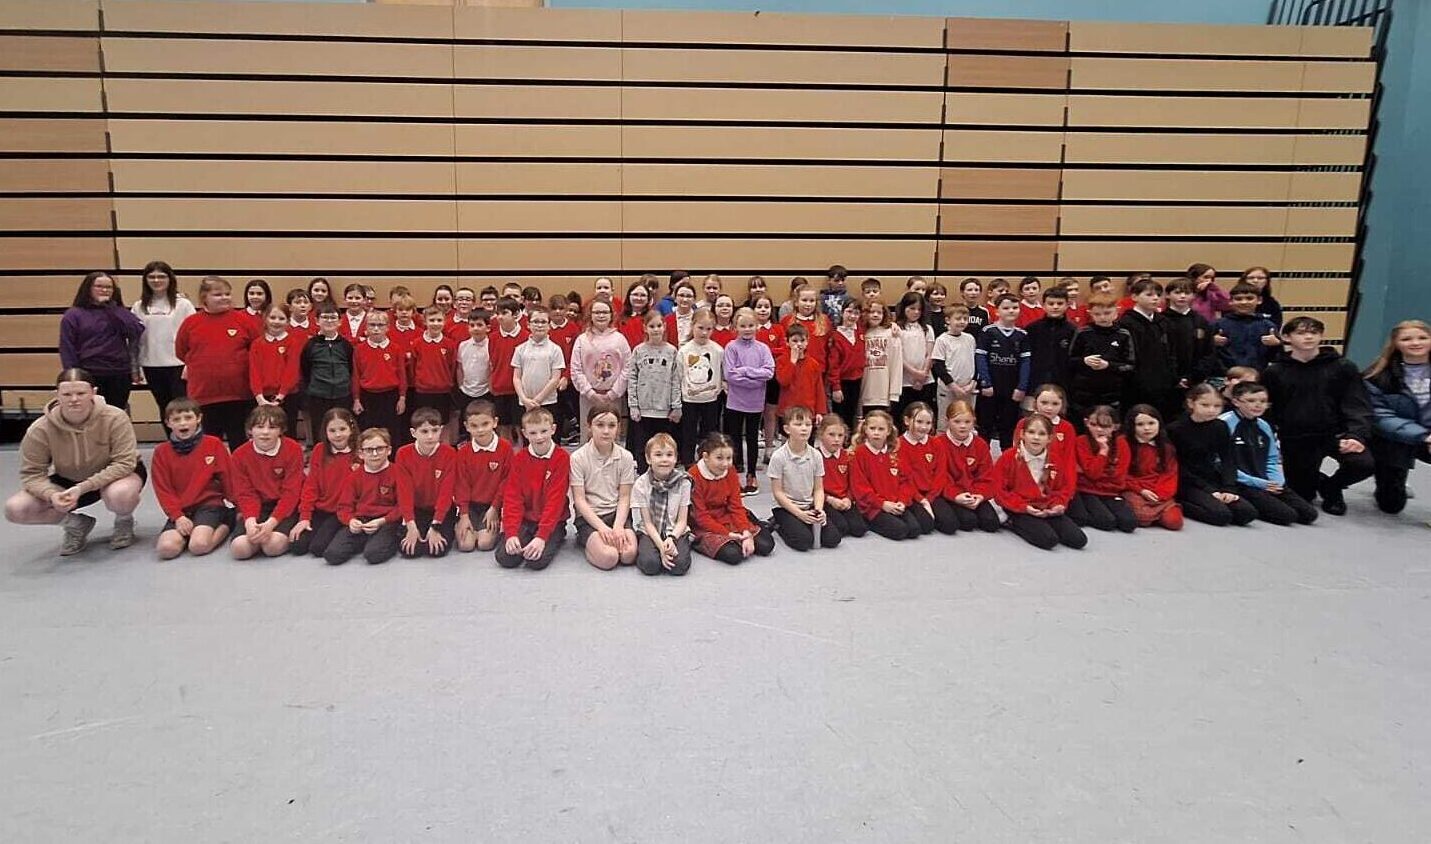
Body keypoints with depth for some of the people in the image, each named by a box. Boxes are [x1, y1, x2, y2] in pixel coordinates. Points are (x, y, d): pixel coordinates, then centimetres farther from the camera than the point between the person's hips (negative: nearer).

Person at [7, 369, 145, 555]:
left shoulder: (114, 418, -27)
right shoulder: (40, 429, -20)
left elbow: (124, 463, -25)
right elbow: (31, 473, -12)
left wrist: (83, 488, -34)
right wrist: (52, 495, -34)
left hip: (116, 475, -3)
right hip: (68, 482, 3)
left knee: (120, 495, -39)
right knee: (15, 509, -17)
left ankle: (124, 522, -1)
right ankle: (75, 524, 9)